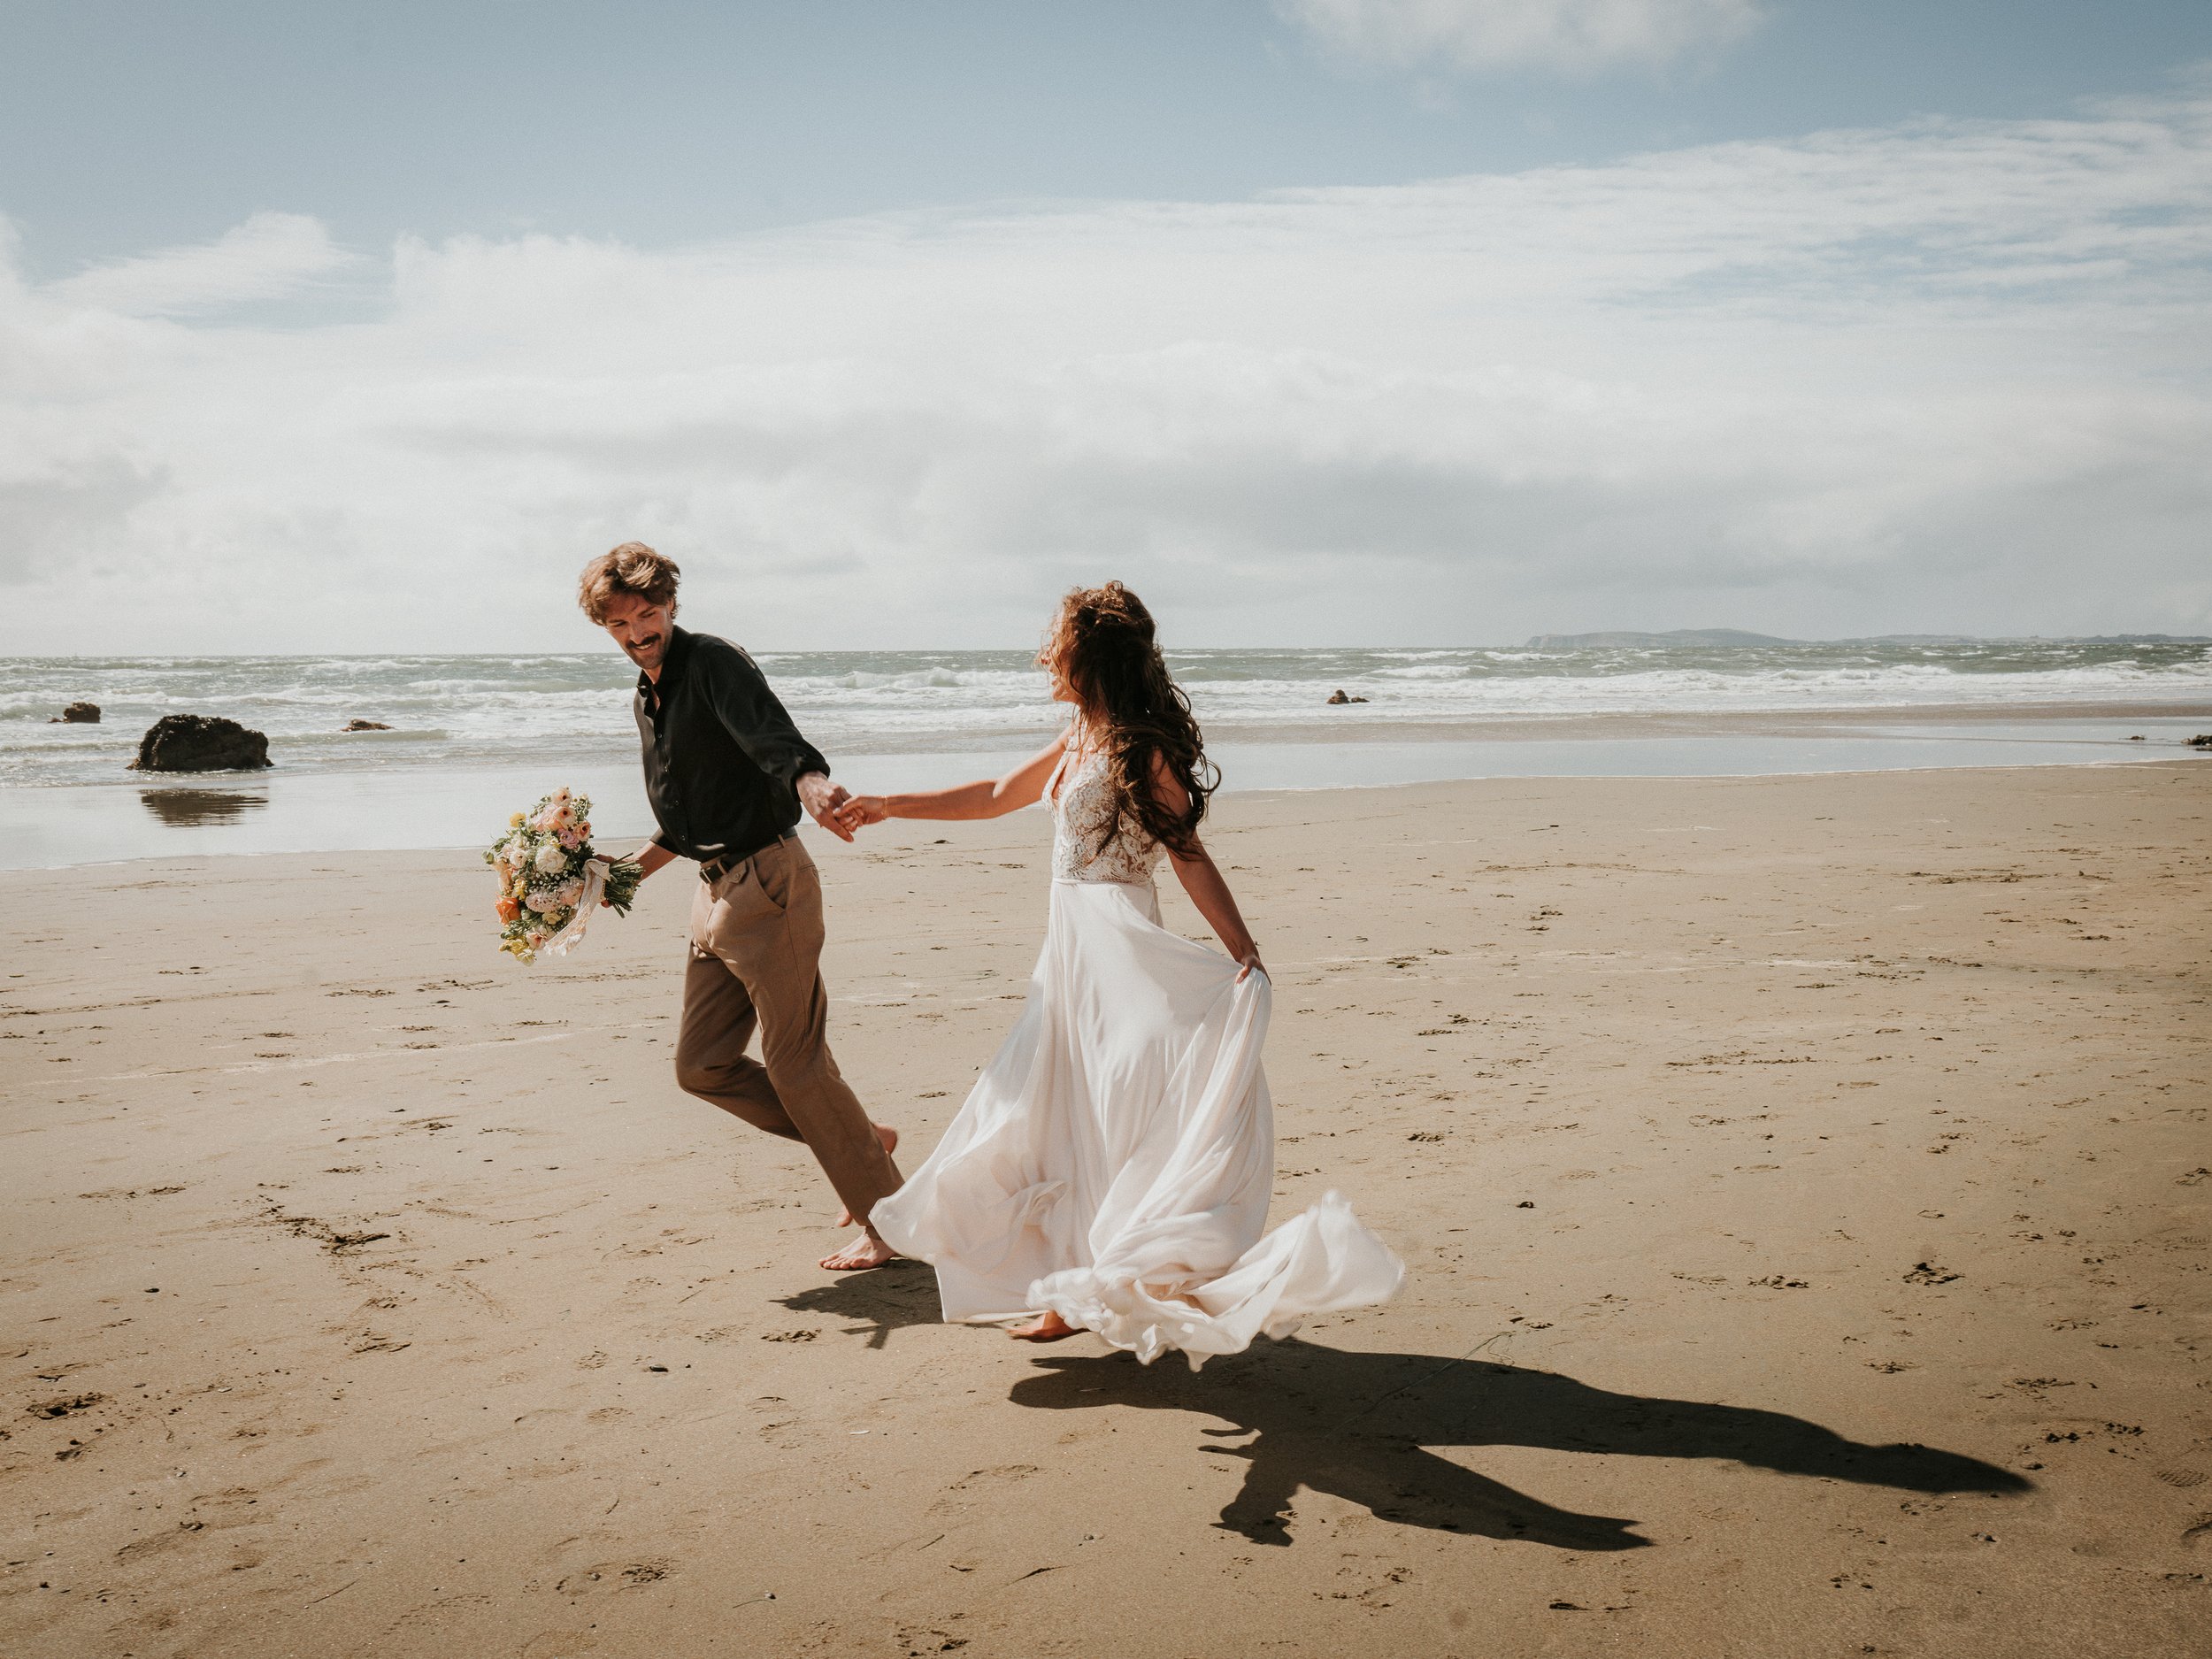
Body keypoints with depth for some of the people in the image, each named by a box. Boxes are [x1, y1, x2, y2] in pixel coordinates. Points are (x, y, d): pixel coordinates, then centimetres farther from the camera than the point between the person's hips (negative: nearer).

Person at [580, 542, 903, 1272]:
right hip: (717, 892, 9)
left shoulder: (712, 663, -12)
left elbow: (772, 736, -33)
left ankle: (883, 1217, 8)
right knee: (702, 1065, 10)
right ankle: (860, 1139, 21)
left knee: (796, 1062, -6)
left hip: (768, 883, -9)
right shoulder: (648, 696, 16)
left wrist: (810, 782, -52)